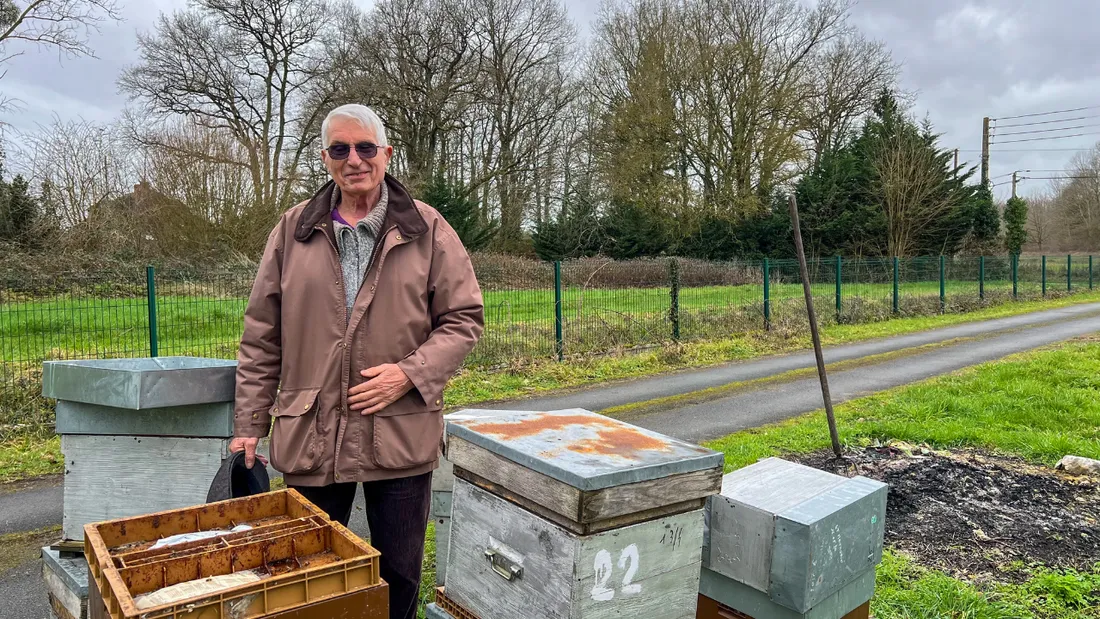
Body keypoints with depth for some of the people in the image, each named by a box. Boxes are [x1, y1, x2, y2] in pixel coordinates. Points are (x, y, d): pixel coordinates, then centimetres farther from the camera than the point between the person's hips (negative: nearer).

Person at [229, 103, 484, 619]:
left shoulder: (427, 230, -1)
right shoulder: (294, 230, 4)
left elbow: (464, 319, 0)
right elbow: (261, 338, 6)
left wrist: (410, 373, -13)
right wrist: (249, 423, 4)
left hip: (401, 436, -1)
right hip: (310, 439, 2)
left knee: (399, 575, 14)